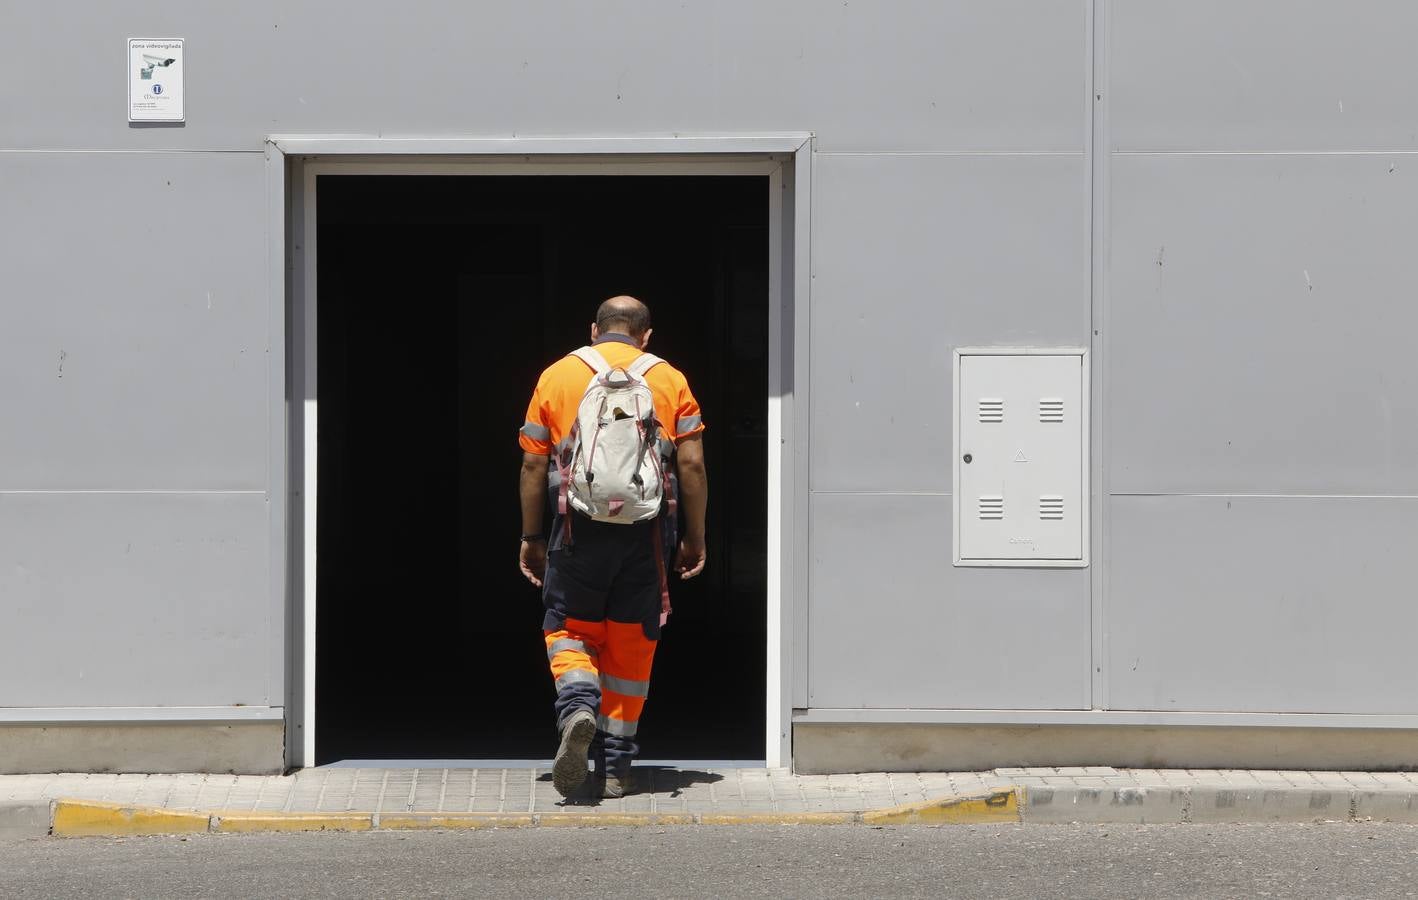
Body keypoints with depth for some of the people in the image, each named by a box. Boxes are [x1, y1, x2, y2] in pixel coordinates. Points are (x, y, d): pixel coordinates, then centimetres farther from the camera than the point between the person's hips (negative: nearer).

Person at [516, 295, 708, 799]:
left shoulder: (557, 376, 7)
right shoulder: (669, 380, 7)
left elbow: (533, 464, 5)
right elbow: (692, 463, 1)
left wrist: (531, 537, 12)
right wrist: (695, 539, 8)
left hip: (579, 529, -1)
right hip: (646, 531, 1)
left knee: (568, 630, 13)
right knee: (632, 645, 11)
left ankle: (578, 709, -17)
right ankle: (615, 768, 13)